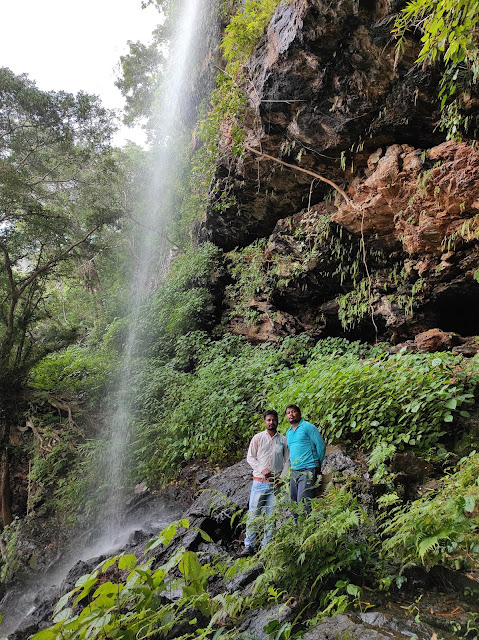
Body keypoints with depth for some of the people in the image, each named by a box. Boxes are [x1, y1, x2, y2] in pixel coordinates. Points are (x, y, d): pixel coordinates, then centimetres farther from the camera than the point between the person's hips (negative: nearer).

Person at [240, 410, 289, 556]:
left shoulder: (283, 440, 7)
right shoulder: (257, 438, 4)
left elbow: (287, 461, 8)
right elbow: (250, 457, 2)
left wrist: (281, 477, -4)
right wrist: (262, 469, -12)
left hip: (275, 484, 1)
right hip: (259, 482, -1)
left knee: (271, 516, 4)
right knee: (253, 514, -2)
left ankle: (266, 546, 13)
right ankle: (249, 546, 7)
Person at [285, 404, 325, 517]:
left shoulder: (308, 427, -5)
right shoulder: (288, 433, 18)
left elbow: (321, 445, -6)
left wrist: (317, 464, 1)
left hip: (308, 470, -8)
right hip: (294, 472, 8)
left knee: (303, 503, -12)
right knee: (294, 504, 10)